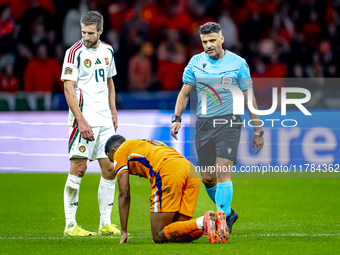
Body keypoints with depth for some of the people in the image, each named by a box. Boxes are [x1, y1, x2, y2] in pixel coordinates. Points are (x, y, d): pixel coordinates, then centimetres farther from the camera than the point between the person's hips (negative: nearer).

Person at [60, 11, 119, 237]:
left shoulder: (107, 51, 11)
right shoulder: (75, 52, -9)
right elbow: (68, 89, -12)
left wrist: (113, 114, 16)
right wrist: (81, 121, -18)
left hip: (105, 120, 6)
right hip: (84, 119, -6)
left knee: (110, 169, 5)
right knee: (78, 169, -8)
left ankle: (106, 223, 12)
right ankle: (70, 225, -3)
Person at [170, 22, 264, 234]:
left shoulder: (238, 63, -2)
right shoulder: (196, 62, 6)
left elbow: (249, 98, 4)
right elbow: (185, 92, 16)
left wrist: (258, 131, 6)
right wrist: (177, 118, 2)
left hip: (229, 123, -4)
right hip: (203, 124, 4)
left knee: (223, 172, -17)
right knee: (207, 178, 5)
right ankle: (228, 212, 27)